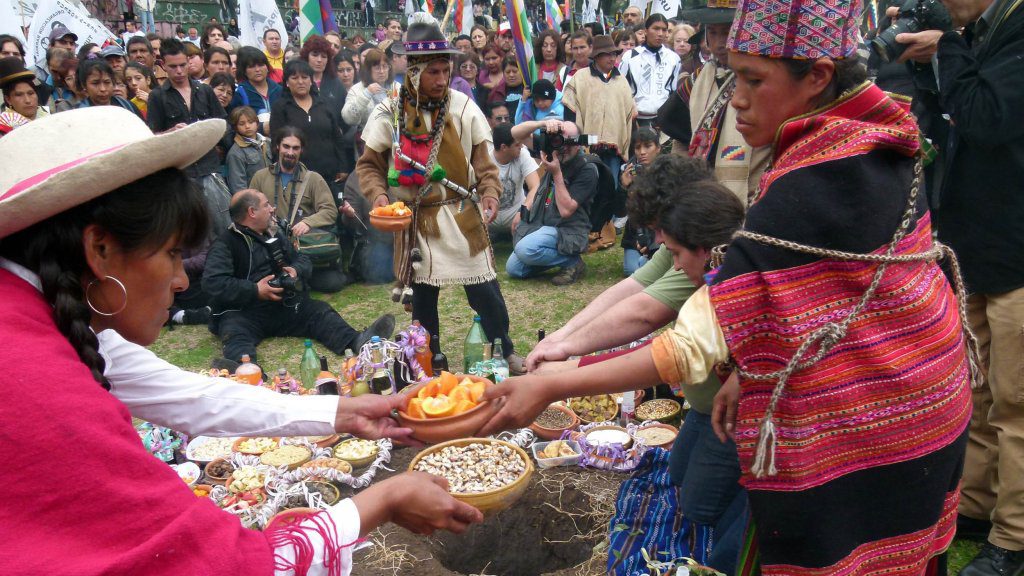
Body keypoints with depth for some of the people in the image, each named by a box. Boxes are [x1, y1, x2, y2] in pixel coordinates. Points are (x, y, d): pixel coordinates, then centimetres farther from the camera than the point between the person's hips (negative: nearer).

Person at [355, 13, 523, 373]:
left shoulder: (463, 107, -5)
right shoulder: (389, 113, -4)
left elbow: (483, 159, 1)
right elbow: (368, 164, 5)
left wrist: (490, 192, -14)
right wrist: (377, 194, -12)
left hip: (462, 214, 0)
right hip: (415, 219, 1)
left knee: (485, 290, 2)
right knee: (422, 293, 11)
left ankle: (505, 354, 20)